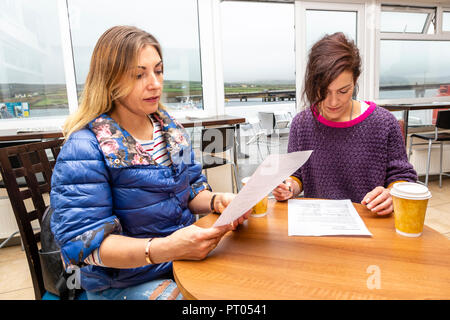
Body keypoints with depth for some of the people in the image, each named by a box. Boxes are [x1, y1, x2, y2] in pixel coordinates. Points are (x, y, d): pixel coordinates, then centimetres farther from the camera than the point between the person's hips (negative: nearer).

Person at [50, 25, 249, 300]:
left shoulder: (170, 127, 5)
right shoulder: (84, 147, -16)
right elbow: (83, 241, -20)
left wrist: (218, 201, -14)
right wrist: (164, 249, -34)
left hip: (186, 257, 6)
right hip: (124, 282, -5)